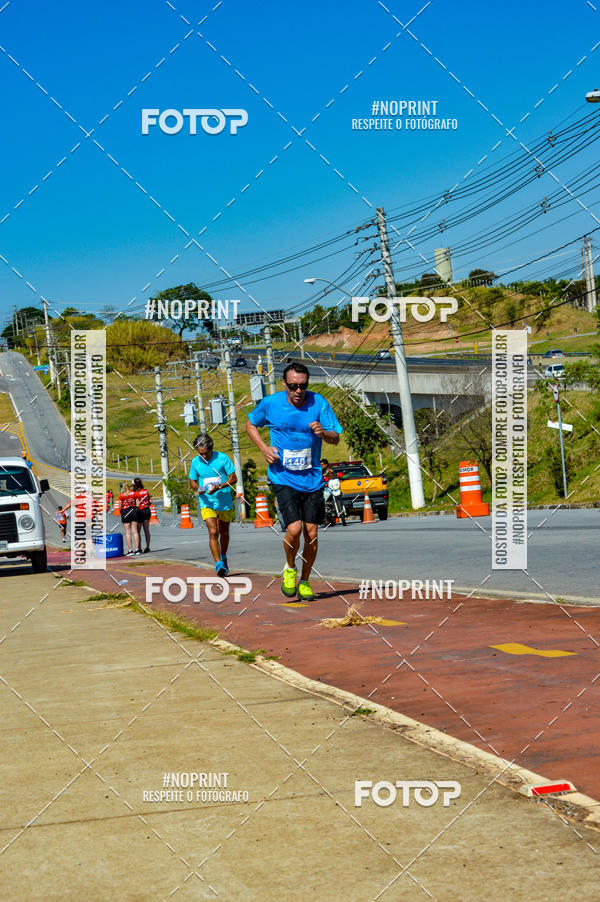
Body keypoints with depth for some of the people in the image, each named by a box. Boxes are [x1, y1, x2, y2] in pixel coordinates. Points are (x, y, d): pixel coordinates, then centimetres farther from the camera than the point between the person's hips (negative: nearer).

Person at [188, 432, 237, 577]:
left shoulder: (222, 457, -9)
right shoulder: (195, 462, -2)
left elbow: (233, 478, -6)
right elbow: (192, 481, 10)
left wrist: (219, 487, -21)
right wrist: (198, 489, -13)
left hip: (225, 501, 0)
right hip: (207, 502, 0)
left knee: (224, 532, 16)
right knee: (213, 532, -17)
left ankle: (223, 557, 41)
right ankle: (218, 564, -19)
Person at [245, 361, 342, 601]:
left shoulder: (318, 402, -4)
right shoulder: (270, 403, -5)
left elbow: (335, 438, -3)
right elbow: (251, 425, 13)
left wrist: (323, 432, -26)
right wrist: (264, 448, -3)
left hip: (312, 479, 2)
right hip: (283, 479, -2)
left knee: (311, 533, 3)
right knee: (294, 529, -17)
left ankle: (304, 581, 23)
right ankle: (290, 569, 12)